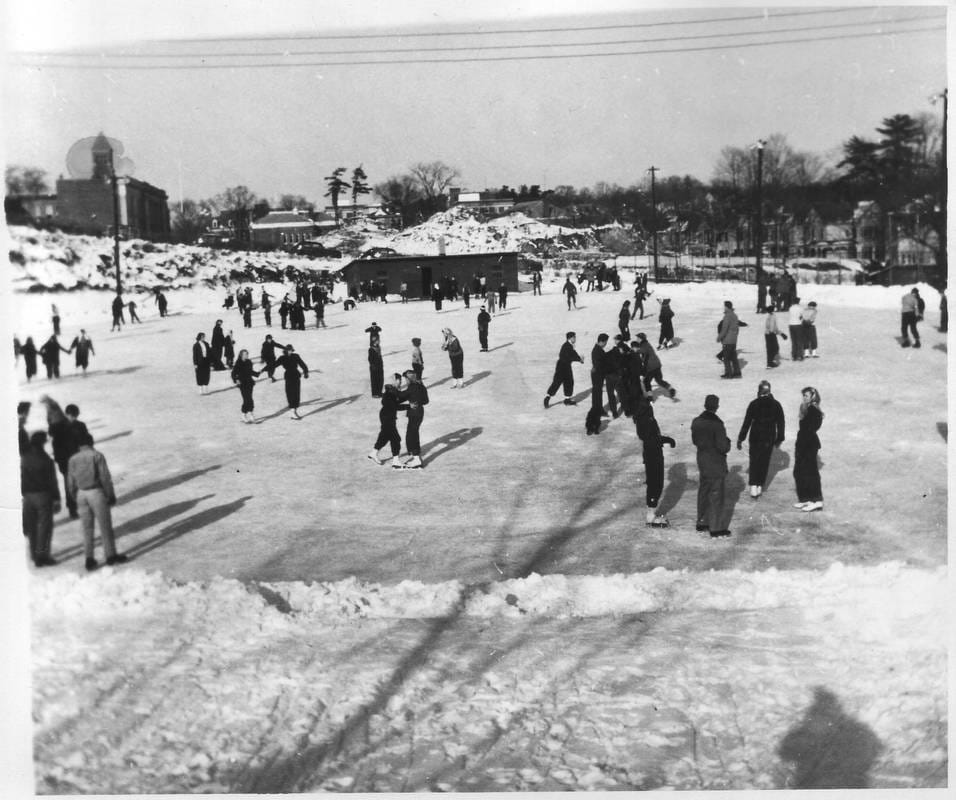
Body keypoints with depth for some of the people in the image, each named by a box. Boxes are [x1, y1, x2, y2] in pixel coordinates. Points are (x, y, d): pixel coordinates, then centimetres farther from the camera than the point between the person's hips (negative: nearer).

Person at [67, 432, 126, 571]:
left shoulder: (73, 459, 4)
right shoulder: (97, 455, -8)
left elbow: (71, 482, 6)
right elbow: (105, 478, -10)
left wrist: (76, 498, 16)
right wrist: (111, 495, -3)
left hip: (81, 494, 4)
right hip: (96, 492, -4)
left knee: (87, 528, 10)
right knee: (105, 525, 6)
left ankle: (89, 559, 10)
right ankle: (110, 555, 12)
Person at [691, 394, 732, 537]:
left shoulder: (696, 422, -1)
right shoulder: (717, 424, -23)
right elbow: (723, 447, -21)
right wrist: (727, 442, -2)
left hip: (702, 460, 7)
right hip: (716, 464, -7)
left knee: (704, 491, 19)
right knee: (716, 495, 2)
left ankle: (702, 522, 29)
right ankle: (716, 527, 8)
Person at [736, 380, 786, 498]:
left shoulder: (754, 404, -10)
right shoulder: (776, 405, -1)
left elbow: (747, 423, -9)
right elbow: (781, 423, 5)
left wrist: (740, 439, -3)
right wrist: (779, 439, 17)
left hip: (755, 438, -2)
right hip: (770, 439, 2)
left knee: (754, 462, 7)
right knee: (765, 462, 13)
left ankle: (754, 486, -6)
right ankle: (760, 486, 17)